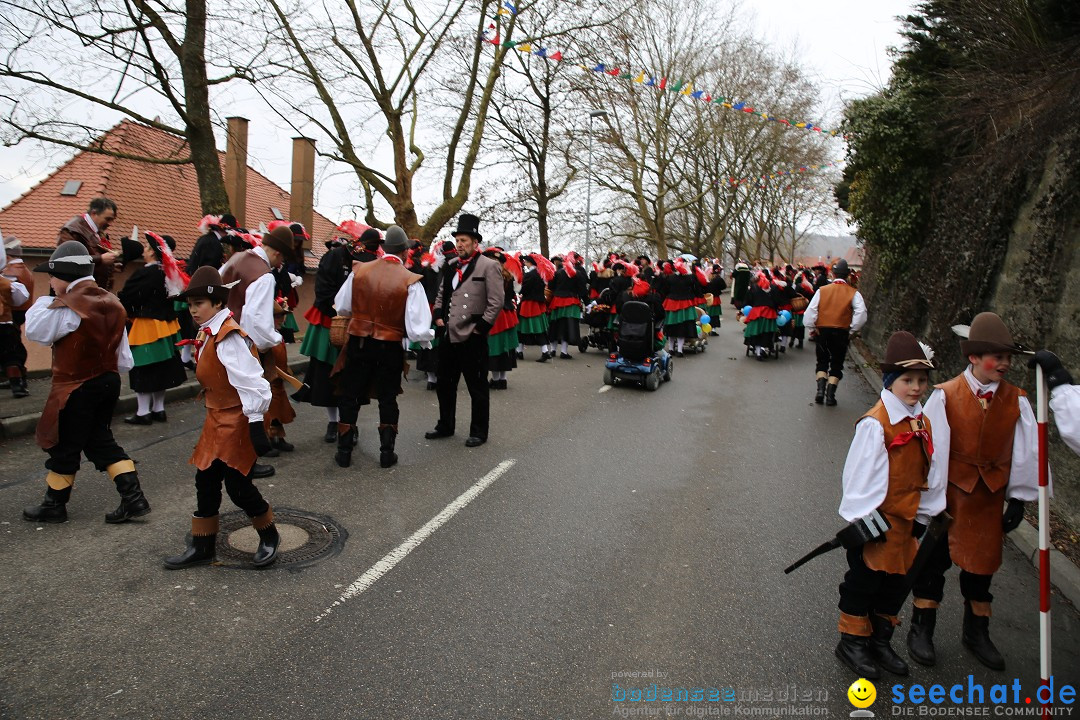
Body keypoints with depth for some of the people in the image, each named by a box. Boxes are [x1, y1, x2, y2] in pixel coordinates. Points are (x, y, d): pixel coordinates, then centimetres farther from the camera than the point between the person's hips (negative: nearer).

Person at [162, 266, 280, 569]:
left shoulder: (228, 338, -22)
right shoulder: (209, 334, 6)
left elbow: (251, 382, -26)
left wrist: (256, 424, -26)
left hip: (237, 422, -9)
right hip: (218, 420, 9)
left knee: (238, 485, -2)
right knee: (206, 481, 14)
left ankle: (269, 537, 21)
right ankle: (202, 547, 28)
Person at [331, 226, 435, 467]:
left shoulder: (359, 270, -7)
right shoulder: (410, 281, -15)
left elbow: (341, 307, 4)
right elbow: (418, 329, -19)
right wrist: (430, 335, 2)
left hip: (358, 343, 2)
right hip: (391, 347, -1)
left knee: (350, 396, 15)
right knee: (387, 398, 15)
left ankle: (344, 451, 21)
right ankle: (387, 452, 20)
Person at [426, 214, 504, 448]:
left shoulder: (488, 266, -9)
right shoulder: (451, 265, 12)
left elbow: (496, 302, -12)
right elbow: (441, 293, 22)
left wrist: (481, 327, -13)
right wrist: (438, 315, 9)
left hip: (472, 338, -7)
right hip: (448, 335, 7)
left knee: (476, 387, 4)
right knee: (445, 384, 17)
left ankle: (479, 432, 17)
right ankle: (445, 425, 32)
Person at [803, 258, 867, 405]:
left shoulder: (822, 290, -1)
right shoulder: (853, 293, -3)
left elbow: (810, 311, -6)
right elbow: (861, 314, -12)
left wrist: (813, 326, 5)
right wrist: (852, 330, -2)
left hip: (823, 331, 1)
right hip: (841, 333, -1)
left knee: (822, 362, 17)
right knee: (836, 364, 12)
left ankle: (820, 390, 2)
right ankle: (830, 395, 5)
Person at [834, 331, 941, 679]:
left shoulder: (923, 424, 3)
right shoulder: (875, 425, -22)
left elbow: (930, 475, 10)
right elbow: (863, 476, -21)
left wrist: (925, 514, 10)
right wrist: (862, 521, -18)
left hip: (906, 522, 7)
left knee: (897, 584, 19)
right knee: (863, 582, 9)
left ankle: (880, 640, 38)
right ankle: (852, 642, 27)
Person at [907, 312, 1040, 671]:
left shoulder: (1016, 401, -4)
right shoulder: (945, 396, -13)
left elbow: (1025, 453, 2)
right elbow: (933, 449, -11)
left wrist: (1018, 500, 3)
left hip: (989, 497, 3)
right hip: (948, 493, -3)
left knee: (982, 564, 16)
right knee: (933, 561, 8)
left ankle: (977, 632, 36)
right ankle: (921, 631, 23)